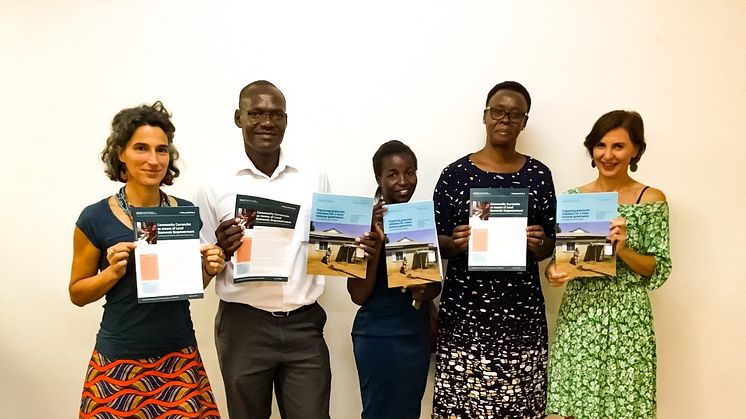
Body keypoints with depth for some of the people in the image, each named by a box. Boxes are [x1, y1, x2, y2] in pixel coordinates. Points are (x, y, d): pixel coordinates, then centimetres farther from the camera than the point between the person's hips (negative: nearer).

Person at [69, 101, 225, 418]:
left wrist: (209, 270, -8)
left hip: (181, 356, 2)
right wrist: (113, 272, -16)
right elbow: (77, 293, 1)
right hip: (120, 361, -2)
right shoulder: (96, 218, -8)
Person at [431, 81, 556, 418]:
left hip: (522, 312, 2)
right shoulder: (455, 173, 0)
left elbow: (549, 247, 9)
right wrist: (456, 243, -18)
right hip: (464, 311, -1)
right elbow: (436, 243, 2)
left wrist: (537, 245, -12)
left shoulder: (539, 174, 7)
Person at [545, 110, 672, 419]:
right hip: (578, 315, 2)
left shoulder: (651, 199, -2)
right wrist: (552, 271, -13)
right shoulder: (573, 197, 5)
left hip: (627, 317, -2)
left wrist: (623, 250, -20)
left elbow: (659, 271, -4)